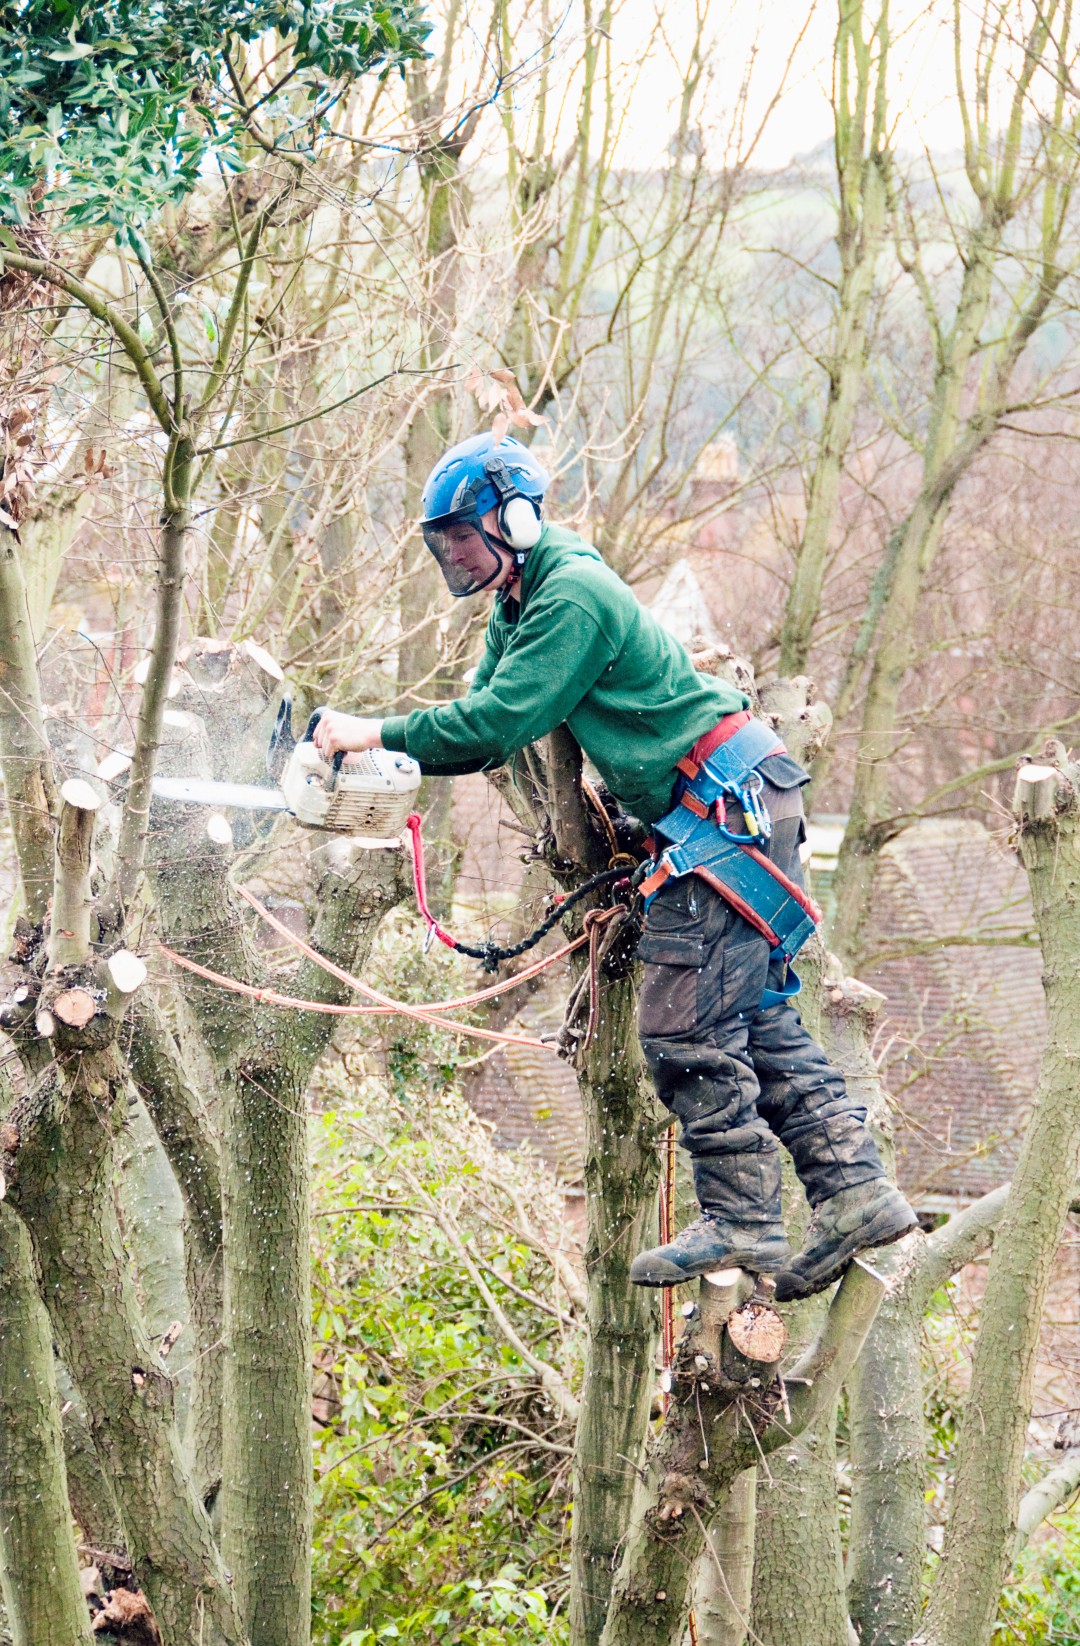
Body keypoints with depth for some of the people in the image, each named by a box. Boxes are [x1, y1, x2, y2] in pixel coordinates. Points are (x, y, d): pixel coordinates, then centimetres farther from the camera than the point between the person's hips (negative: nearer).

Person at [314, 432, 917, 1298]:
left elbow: (498, 721, -22)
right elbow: (486, 726, 12)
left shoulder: (572, 594, -17)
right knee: (756, 1017, 10)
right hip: (731, 813, 11)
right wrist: (371, 755, -1)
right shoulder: (521, 607, 16)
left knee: (686, 1029, -8)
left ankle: (742, 1222, -2)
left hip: (732, 810, -11)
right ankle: (857, 1191, 10)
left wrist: (383, 733, -15)